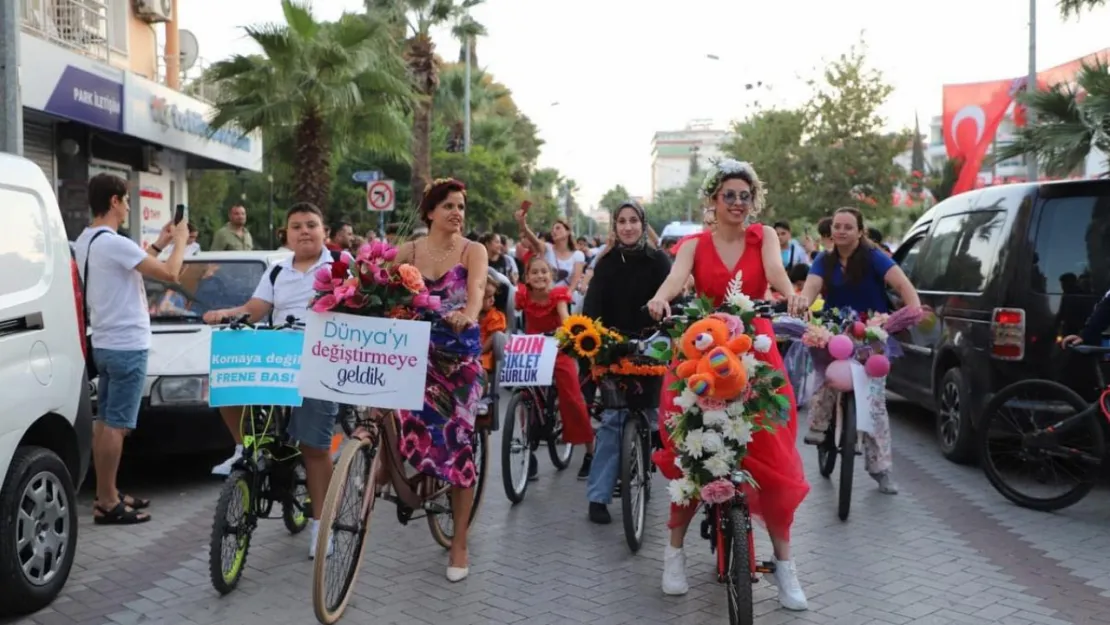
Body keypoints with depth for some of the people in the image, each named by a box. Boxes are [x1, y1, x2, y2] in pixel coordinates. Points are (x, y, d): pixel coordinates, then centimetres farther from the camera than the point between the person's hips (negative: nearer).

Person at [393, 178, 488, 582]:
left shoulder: (473, 251, -3)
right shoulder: (409, 251, 5)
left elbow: (476, 288, -22)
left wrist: (467, 315, -43)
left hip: (460, 353, -2)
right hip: (416, 349, 2)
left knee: (458, 440, -2)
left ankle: (459, 545, 9)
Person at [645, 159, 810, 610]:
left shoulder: (763, 236, 5)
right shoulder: (695, 245, 4)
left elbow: (775, 270, -16)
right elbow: (676, 277, -16)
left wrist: (791, 296, -38)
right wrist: (660, 299, -40)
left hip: (756, 353, 0)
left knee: (772, 458, -4)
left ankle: (784, 563, 9)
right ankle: (675, 551, 17)